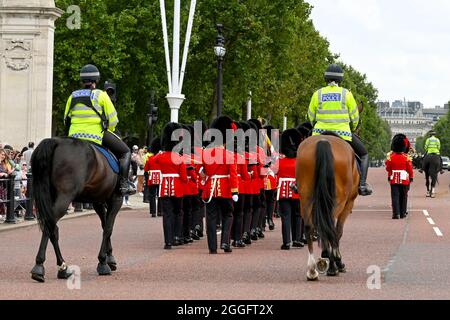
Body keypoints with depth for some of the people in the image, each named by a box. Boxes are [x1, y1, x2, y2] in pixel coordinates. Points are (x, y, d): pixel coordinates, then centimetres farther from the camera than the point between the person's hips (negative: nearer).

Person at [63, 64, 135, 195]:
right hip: (96, 134, -4)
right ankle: (124, 184, -5)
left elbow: (66, 120, 16)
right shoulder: (101, 95, -1)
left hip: (74, 135, 5)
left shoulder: (73, 96, 11)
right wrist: (109, 130, 18)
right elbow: (113, 119, 0)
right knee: (125, 152, 8)